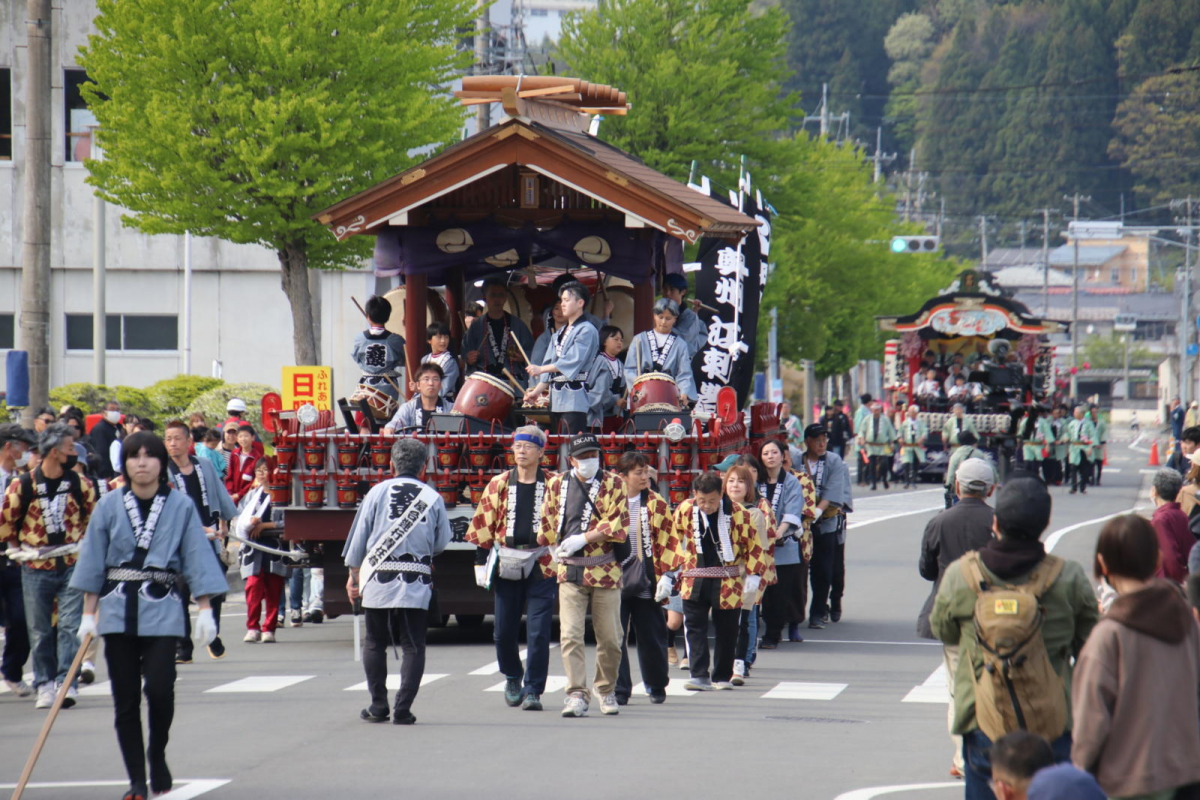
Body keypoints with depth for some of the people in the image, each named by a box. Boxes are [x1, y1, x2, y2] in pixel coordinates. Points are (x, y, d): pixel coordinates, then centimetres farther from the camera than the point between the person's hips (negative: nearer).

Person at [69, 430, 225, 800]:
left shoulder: (181, 506, 1)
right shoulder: (110, 506, 4)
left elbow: (197, 559, 3)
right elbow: (93, 562, 8)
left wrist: (205, 610, -2)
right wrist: (89, 614, 6)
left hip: (162, 610, -2)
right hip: (117, 610, 2)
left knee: (159, 687, -15)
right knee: (125, 698, 2)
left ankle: (157, 754, 13)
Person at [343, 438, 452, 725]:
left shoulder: (378, 492, 2)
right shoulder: (433, 498, 2)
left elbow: (359, 537, 5)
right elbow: (442, 542, 9)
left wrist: (354, 575, 16)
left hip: (378, 580, 0)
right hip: (416, 584, 0)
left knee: (374, 643, 13)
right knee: (413, 646, 3)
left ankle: (378, 706, 13)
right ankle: (403, 709, -5)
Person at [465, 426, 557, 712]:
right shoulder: (499, 485, 7)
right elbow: (483, 525, 8)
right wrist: (481, 563, 4)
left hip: (542, 567, -2)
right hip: (506, 566, 2)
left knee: (538, 632, -6)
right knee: (504, 631, 6)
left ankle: (533, 690, 2)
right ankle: (512, 677, 31)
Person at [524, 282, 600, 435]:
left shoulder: (587, 331, -4)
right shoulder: (559, 334, 21)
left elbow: (573, 361, -15)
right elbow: (549, 363, 17)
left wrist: (541, 369, -16)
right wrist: (537, 391, 5)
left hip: (575, 400, -8)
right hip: (556, 400, 8)